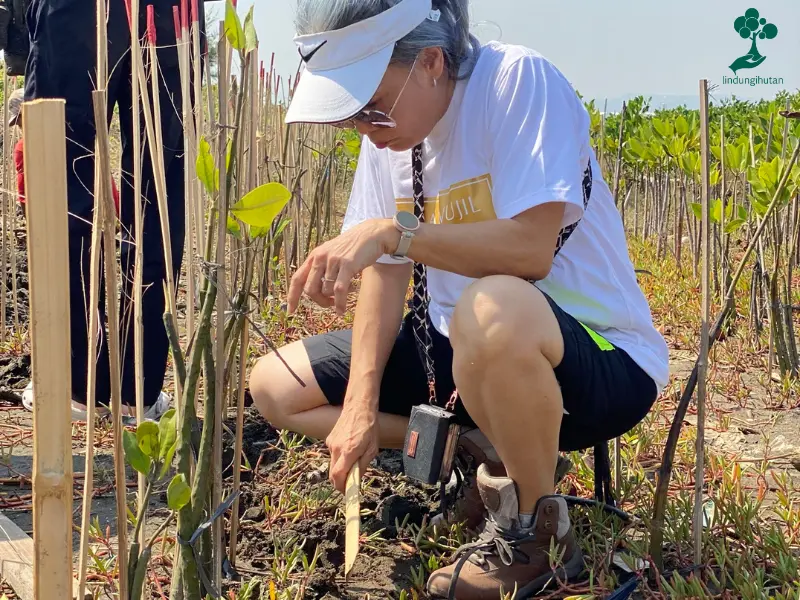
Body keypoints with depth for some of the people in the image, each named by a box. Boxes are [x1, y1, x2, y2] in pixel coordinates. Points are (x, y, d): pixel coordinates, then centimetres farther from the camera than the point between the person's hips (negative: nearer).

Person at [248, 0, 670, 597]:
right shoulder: (389, 130, 2)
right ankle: (484, 459, 3)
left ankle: (536, 532, -15)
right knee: (274, 385, 3)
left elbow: (532, 248, -30)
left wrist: (395, 230, -34)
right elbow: (387, 271, 1)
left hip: (602, 358, -8)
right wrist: (360, 404, -10)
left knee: (489, 312, -43)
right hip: (462, 349, 8)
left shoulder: (518, 79, -20)